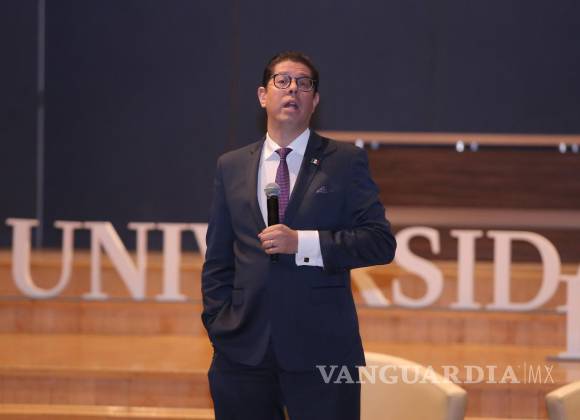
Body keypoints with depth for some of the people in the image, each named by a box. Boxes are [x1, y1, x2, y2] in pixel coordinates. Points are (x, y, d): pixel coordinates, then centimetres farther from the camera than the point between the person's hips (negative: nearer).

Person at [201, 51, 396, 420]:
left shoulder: (346, 162, 4)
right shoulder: (231, 167, 13)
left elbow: (381, 242, -4)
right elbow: (218, 260, 14)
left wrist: (303, 243, -13)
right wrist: (218, 325, 3)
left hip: (322, 348, -2)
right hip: (244, 349, 3)